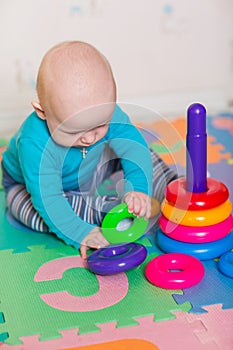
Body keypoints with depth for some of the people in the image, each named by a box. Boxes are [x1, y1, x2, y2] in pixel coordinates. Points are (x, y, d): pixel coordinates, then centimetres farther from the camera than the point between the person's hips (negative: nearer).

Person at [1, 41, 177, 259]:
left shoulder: (108, 113, -29)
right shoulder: (34, 145, -43)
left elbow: (135, 147, -33)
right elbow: (48, 198, -39)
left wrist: (138, 188, -51)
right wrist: (79, 233, -45)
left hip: (85, 176, 4)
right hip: (31, 185, -4)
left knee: (135, 152, -7)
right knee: (42, 212, -36)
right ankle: (106, 209, -29)